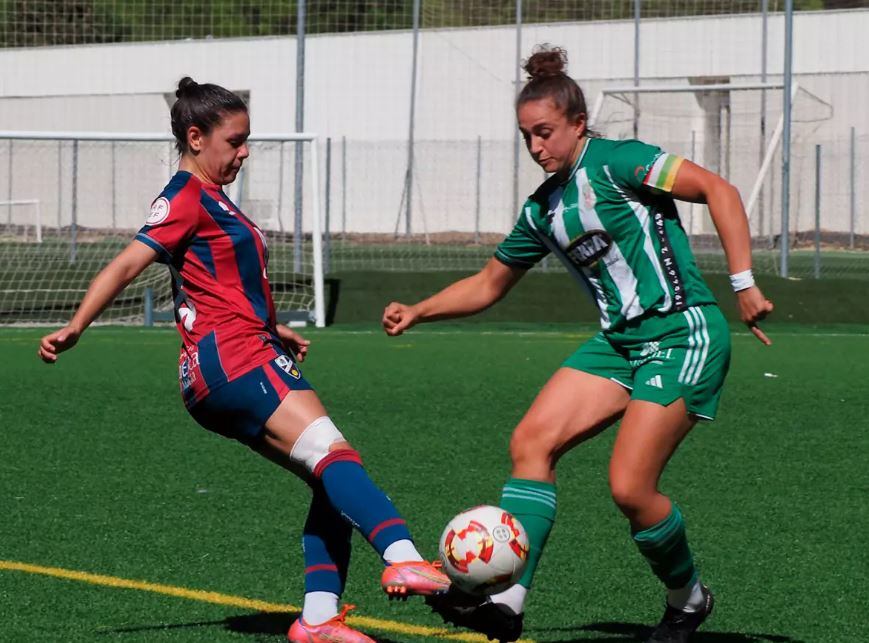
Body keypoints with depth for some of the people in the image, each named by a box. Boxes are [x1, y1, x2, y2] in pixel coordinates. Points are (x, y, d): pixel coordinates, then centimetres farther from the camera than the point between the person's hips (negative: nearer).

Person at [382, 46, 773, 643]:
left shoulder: (614, 161, -9)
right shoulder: (543, 209, 14)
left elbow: (717, 189, -15)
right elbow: (489, 284, 26)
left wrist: (744, 282, -21)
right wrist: (418, 311, 12)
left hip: (685, 333, -8)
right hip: (621, 340, 8)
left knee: (629, 487, -13)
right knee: (531, 443, -10)